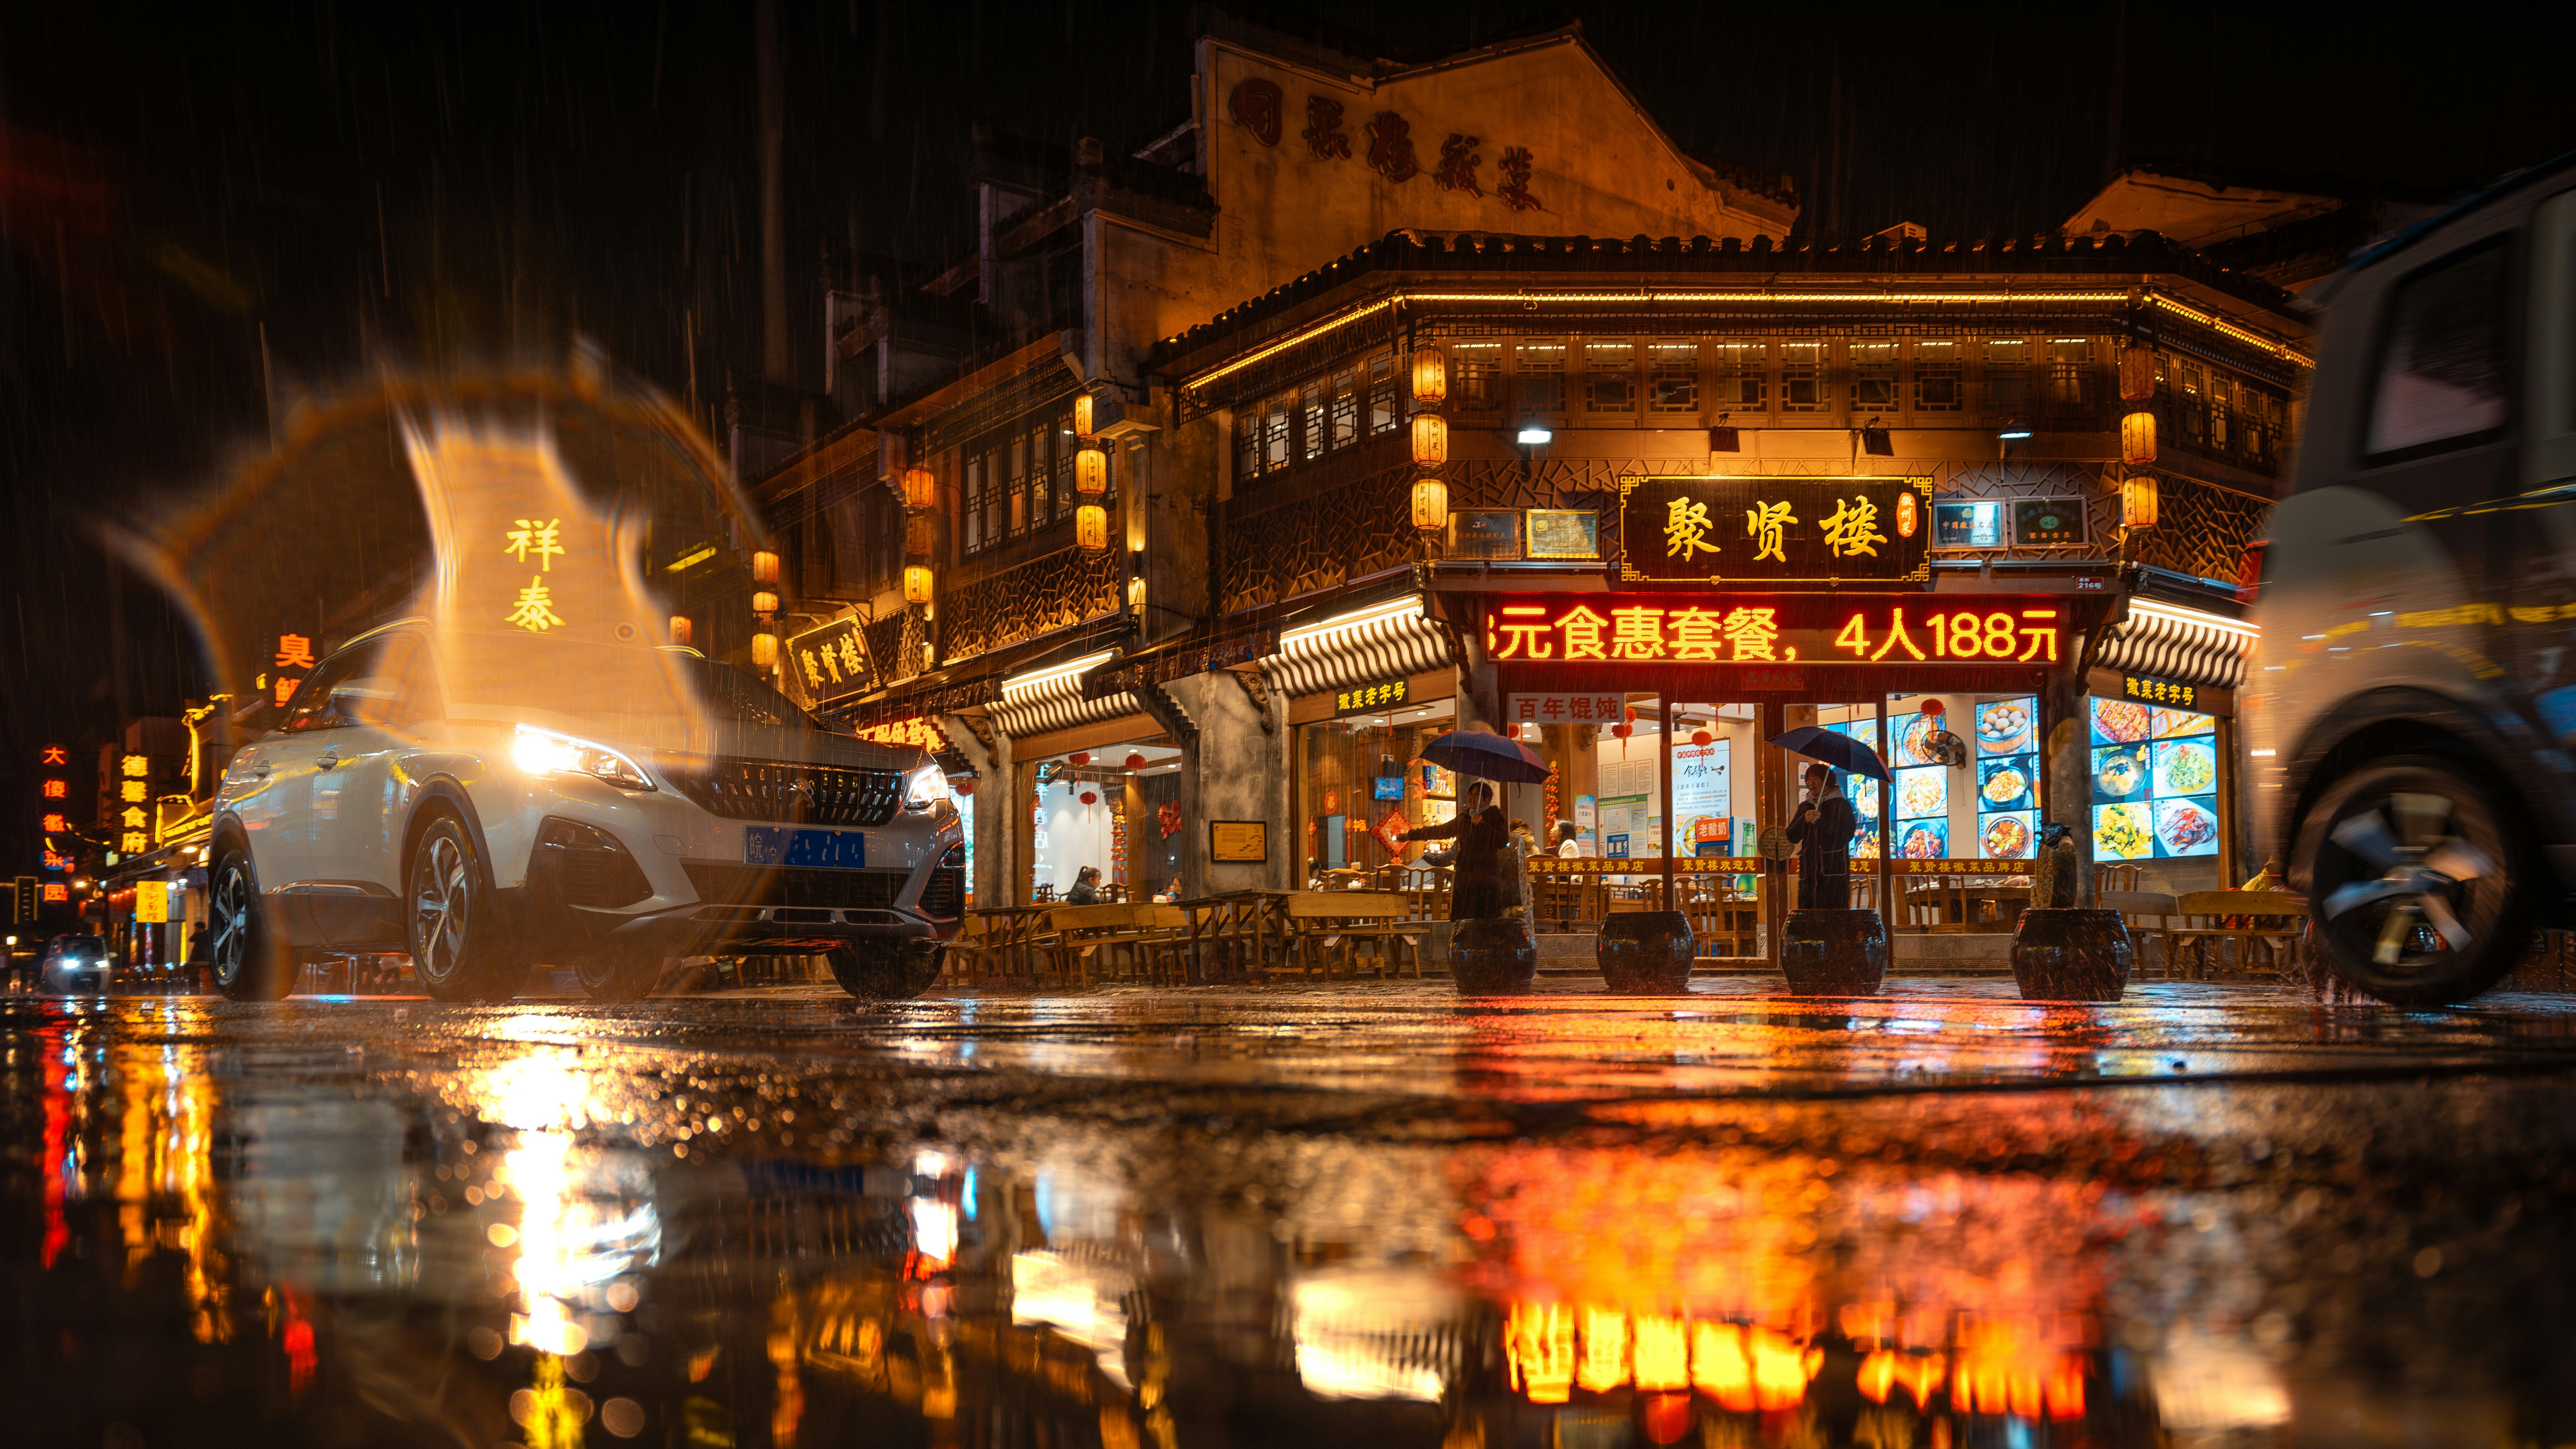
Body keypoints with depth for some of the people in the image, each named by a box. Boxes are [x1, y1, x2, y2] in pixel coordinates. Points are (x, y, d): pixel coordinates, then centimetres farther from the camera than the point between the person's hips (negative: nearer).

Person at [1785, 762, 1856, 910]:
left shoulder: (1841, 805, 4)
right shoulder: (1805, 807, 19)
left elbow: (1846, 835, -7)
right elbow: (1792, 837, 12)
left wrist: (1819, 823, -10)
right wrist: (1804, 820, -6)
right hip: (1809, 872, 5)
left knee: (1833, 915, -12)